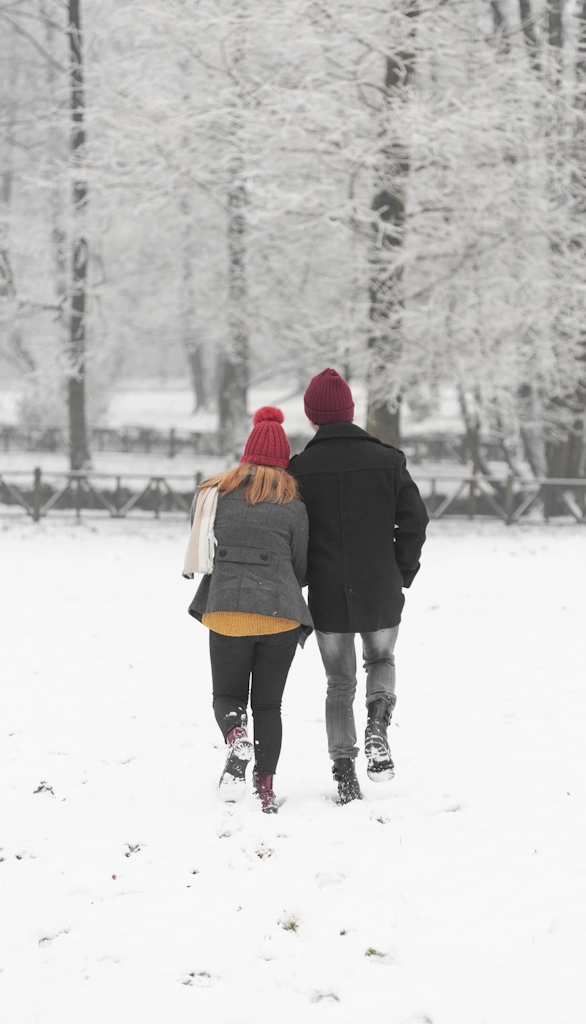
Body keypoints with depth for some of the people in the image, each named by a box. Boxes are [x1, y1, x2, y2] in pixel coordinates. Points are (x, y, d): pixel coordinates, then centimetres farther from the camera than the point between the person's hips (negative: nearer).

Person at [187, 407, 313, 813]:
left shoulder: (216, 495, 5)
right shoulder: (294, 506, 0)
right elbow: (301, 568, 7)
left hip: (225, 608, 0)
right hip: (280, 612, 0)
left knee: (228, 696, 14)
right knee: (268, 703, 11)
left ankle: (236, 736, -19)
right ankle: (266, 789, 6)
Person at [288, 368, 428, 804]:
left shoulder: (299, 469, -5)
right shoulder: (387, 460, -3)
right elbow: (414, 520, -5)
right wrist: (401, 575, 7)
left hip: (328, 597, 0)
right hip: (381, 595, 0)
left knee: (340, 683, 14)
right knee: (382, 661, 25)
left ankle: (345, 774, 7)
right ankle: (378, 724, -3)